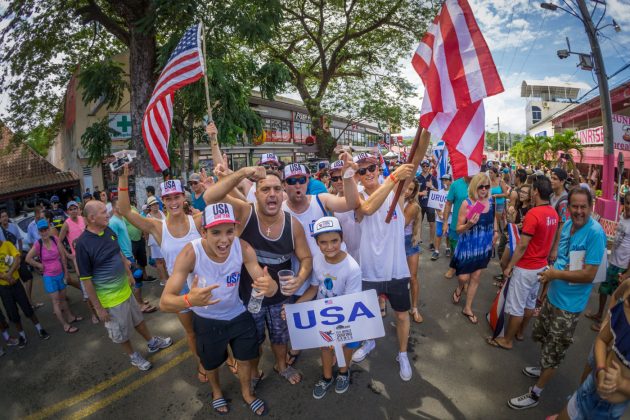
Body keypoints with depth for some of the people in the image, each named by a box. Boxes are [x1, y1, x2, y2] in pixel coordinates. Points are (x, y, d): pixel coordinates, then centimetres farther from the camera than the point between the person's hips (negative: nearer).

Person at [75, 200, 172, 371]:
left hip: (125, 289, 6)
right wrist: (98, 308, -15)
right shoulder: (83, 244, -24)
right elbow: (86, 280, -19)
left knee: (138, 319, 25)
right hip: (110, 299, -6)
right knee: (121, 333, 16)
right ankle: (133, 356, 38)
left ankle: (152, 343, 45)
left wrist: (128, 273, 18)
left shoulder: (109, 231, -5)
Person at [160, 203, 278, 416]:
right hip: (206, 321, -1)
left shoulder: (243, 248, -27)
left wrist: (270, 286, -52)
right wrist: (189, 300, -58)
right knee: (211, 364, 25)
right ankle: (216, 391, 60)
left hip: (238, 315, 1)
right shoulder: (190, 253, -33)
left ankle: (246, 392, 54)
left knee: (246, 358, 21)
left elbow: (266, 283, -26)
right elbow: (164, 302, -35)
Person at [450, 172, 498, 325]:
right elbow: (458, 229, -16)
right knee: (463, 278, 2)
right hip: (467, 247, -4)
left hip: (484, 247, 4)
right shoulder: (467, 203, -19)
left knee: (475, 278, 13)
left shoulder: (491, 201, -4)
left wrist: (496, 231, 6)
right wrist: (469, 224, -35)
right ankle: (459, 288, 41)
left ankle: (468, 308, 29)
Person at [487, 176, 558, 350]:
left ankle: (507, 340, 17)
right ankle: (520, 332, 38)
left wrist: (509, 266, -13)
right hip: (541, 266, 8)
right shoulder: (554, 214, 1)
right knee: (530, 303, 21)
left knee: (516, 307, 4)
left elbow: (522, 246, -22)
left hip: (526, 268, -8)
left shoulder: (533, 214, -24)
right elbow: (549, 240, 11)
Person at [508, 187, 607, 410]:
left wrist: (556, 274, -18)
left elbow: (589, 274, -25)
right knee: (543, 336, 27)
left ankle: (535, 394, 25)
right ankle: (545, 368, 52)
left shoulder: (595, 233, -23)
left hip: (569, 304, -7)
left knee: (553, 351, 9)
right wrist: (549, 280, 8)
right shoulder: (567, 225, -1)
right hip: (553, 295, 7)